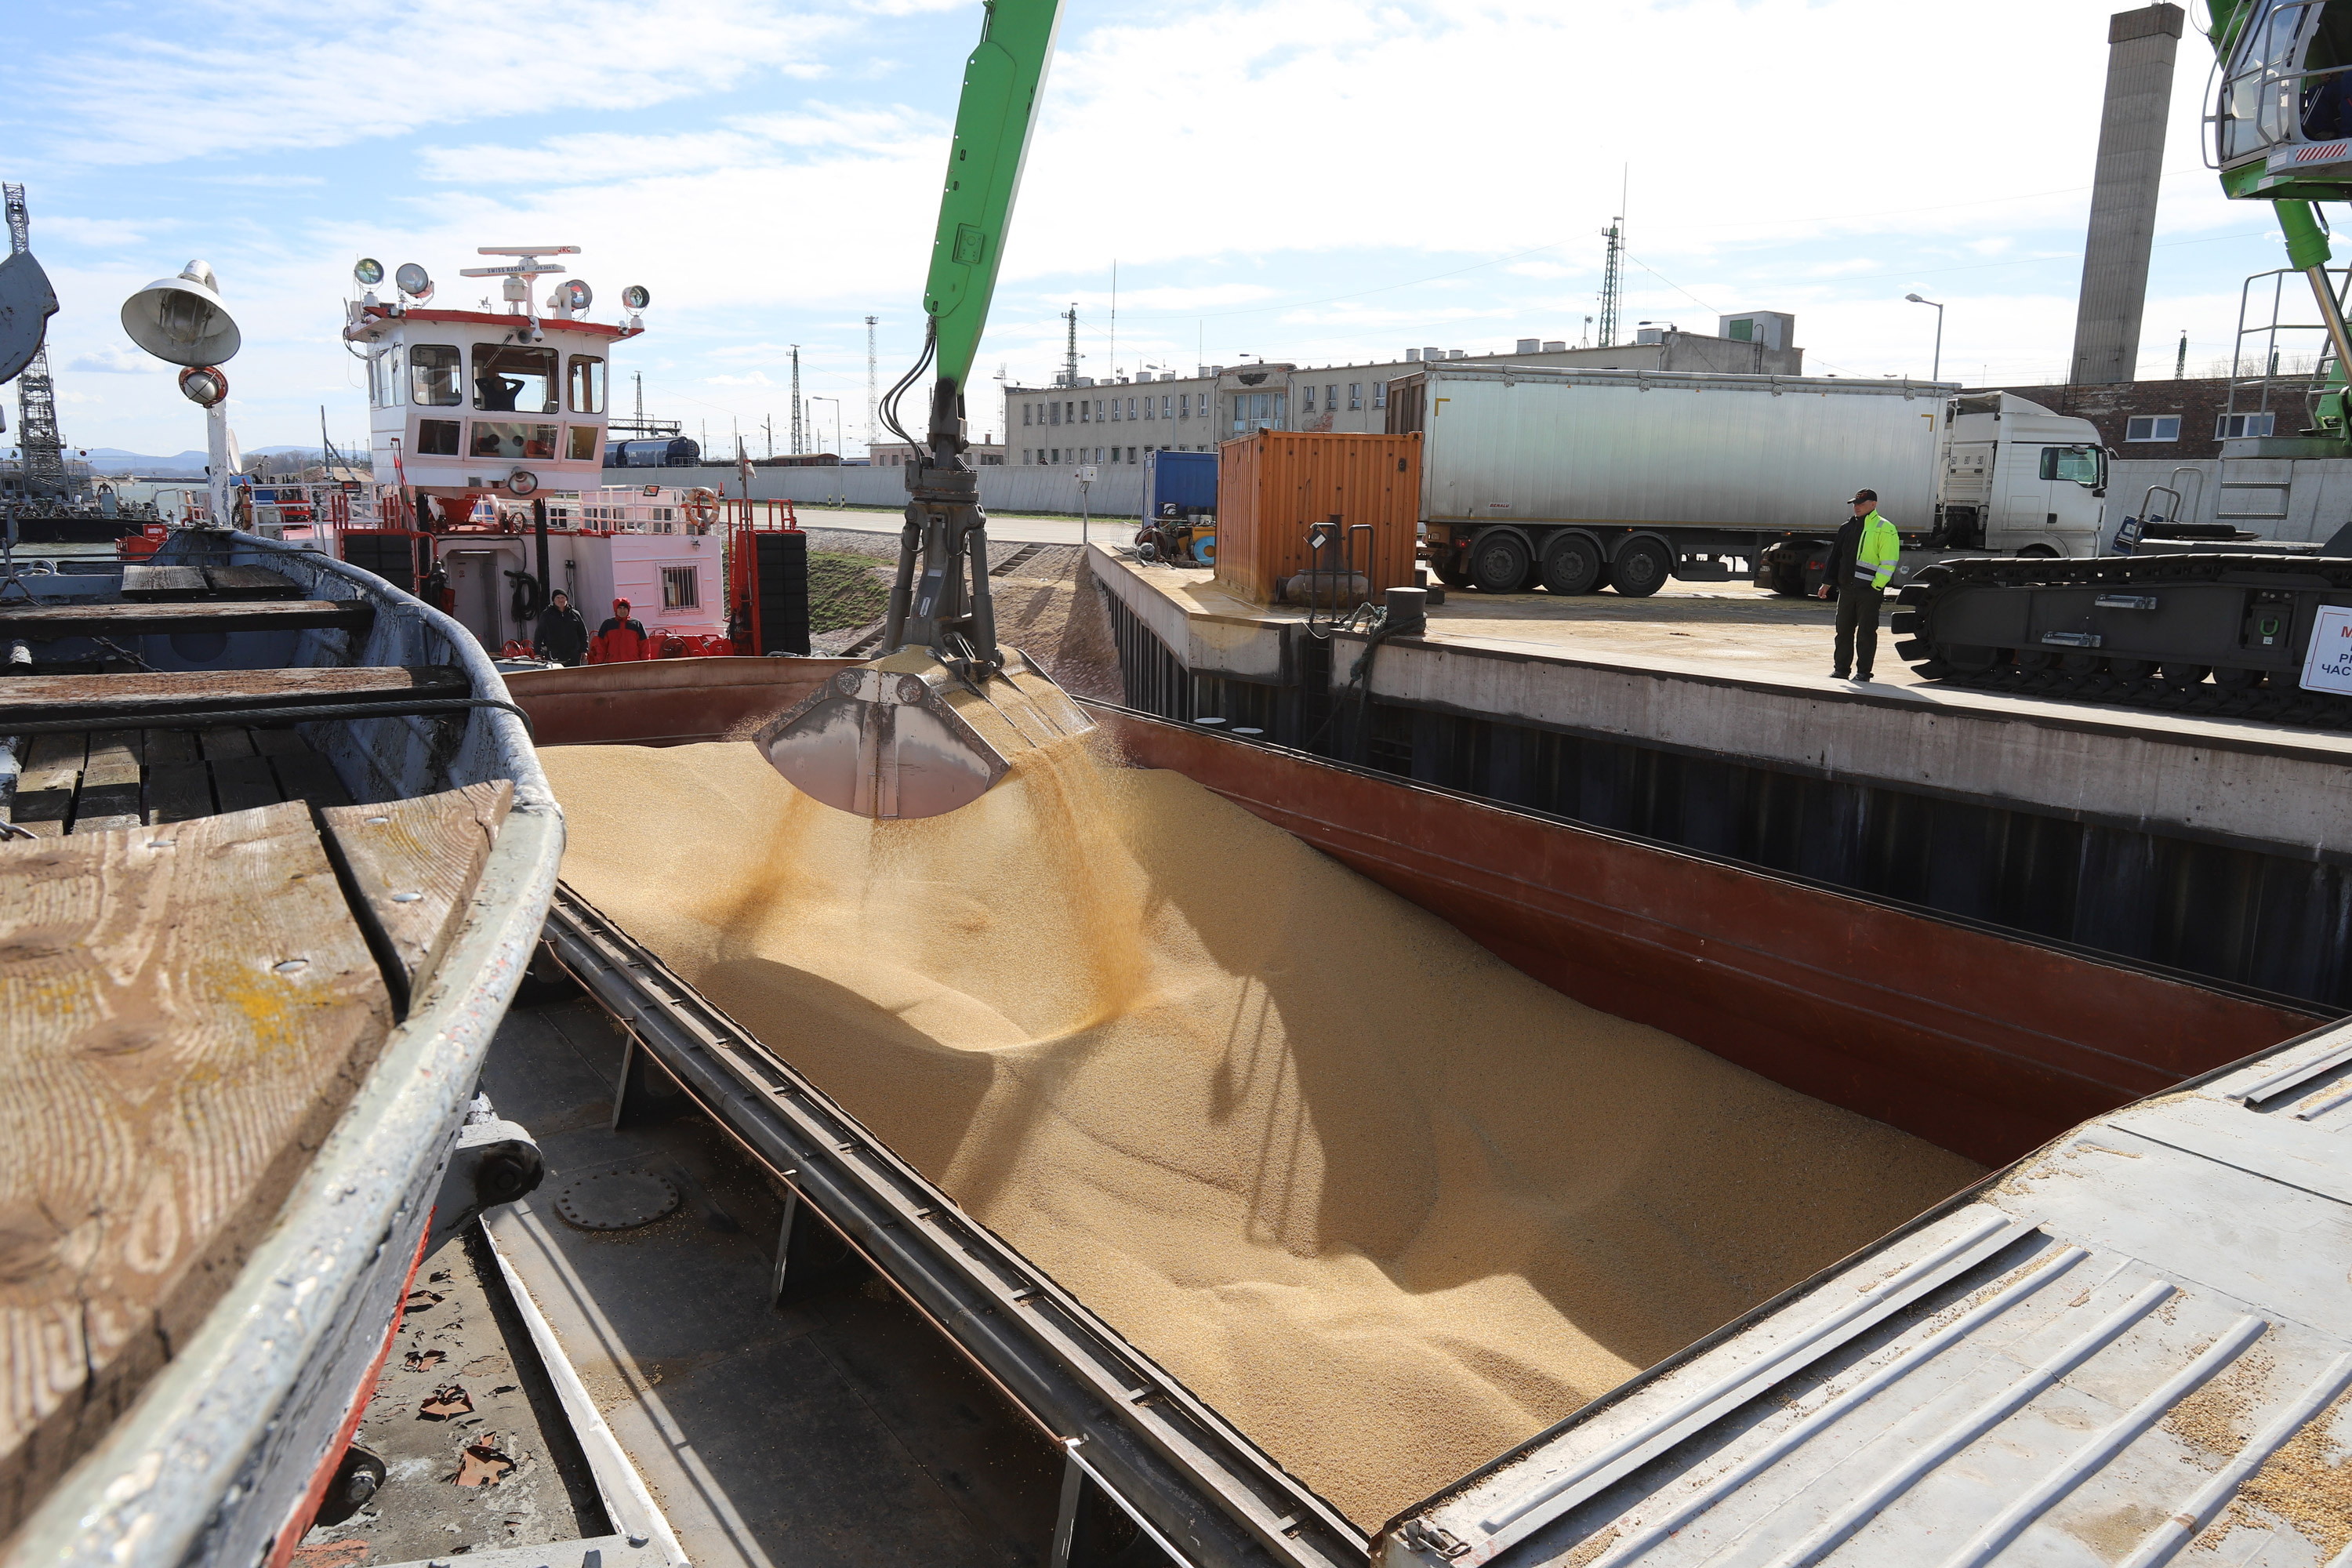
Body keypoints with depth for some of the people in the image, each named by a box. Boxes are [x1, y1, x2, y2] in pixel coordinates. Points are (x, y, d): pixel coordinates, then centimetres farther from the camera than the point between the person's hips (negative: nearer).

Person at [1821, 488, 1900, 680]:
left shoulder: (1885, 529, -5)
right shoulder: (1848, 527, 15)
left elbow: (1888, 563, -10)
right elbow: (1836, 555, 19)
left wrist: (1876, 585, -17)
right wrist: (1828, 581, 13)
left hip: (1868, 590, -6)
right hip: (1846, 587, 6)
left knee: (1866, 631, -1)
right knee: (1843, 629, 9)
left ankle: (1863, 670, 5)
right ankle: (1841, 668, 17)